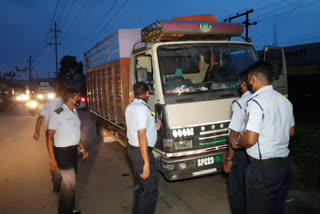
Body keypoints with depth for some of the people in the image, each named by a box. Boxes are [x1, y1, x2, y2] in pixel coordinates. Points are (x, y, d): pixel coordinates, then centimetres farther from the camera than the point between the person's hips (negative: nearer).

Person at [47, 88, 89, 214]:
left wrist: (82, 149, 18)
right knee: (70, 183, 0)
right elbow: (50, 136, -16)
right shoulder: (59, 113, -18)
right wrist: (52, 159, -19)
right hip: (63, 152, -8)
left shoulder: (74, 112, 8)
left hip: (73, 150, 8)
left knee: (70, 181, 19)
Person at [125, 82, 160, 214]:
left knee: (139, 185, 21)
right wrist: (146, 163, -24)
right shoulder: (142, 109, -19)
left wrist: (152, 128, 33)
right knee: (151, 189, 0)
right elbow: (142, 136, -24)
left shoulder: (129, 108, 9)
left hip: (132, 149, 10)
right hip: (141, 152, -10)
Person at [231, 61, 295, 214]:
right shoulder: (284, 100, 7)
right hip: (284, 164, 8)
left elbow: (250, 139, -24)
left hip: (263, 168, -8)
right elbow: (291, 132, 17)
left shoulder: (256, 102, -19)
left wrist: (237, 144, -4)